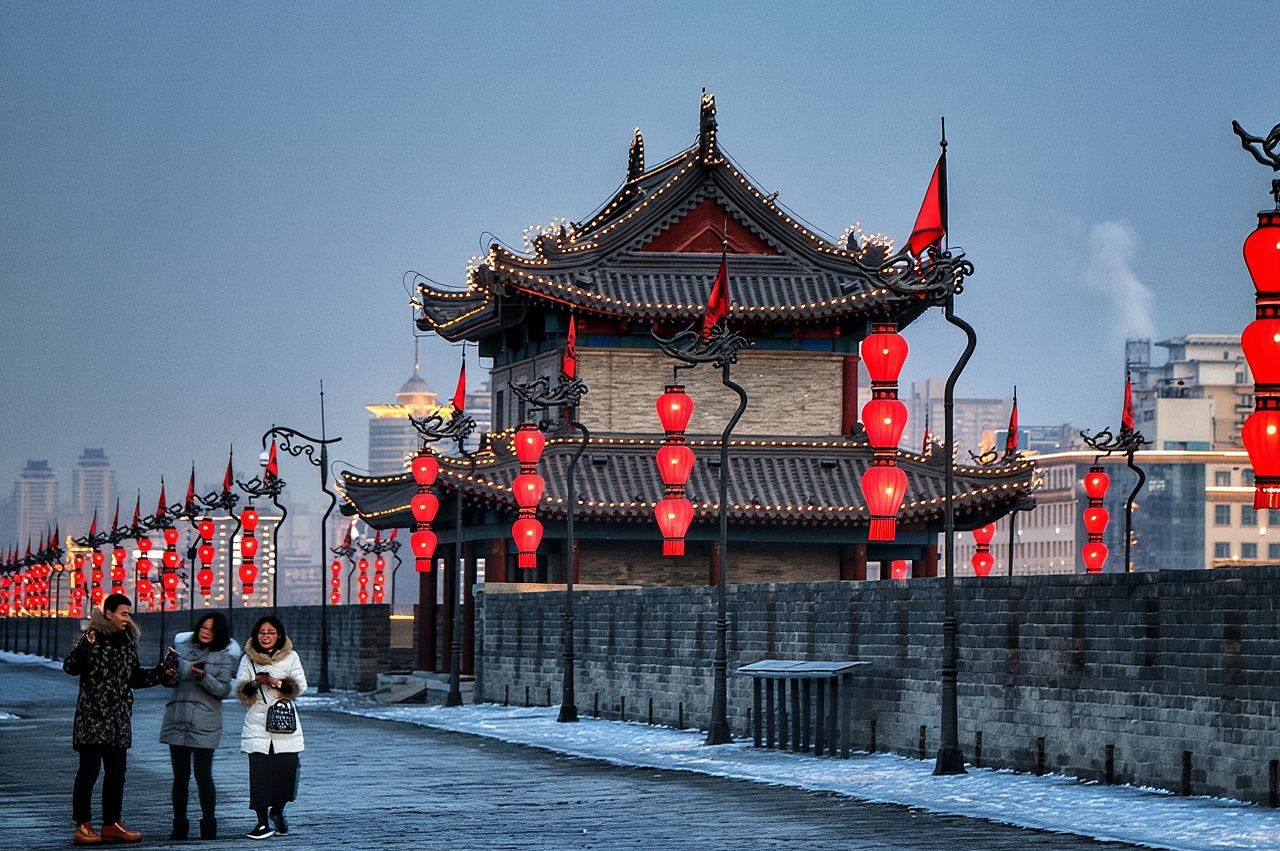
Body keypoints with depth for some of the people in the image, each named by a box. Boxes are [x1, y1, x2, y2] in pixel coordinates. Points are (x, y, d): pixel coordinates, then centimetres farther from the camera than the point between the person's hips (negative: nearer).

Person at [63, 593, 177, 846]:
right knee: (89, 770, -4)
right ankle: (83, 825, 1)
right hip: (92, 717, -7)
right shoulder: (93, 638, -7)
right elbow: (70, 667, -16)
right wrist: (85, 647, -31)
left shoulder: (128, 641, 13)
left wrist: (161, 672, 10)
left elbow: (135, 677, 21)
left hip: (119, 720, 7)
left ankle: (111, 825, 17)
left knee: (116, 772, 9)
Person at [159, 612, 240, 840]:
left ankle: (208, 825, 2)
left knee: (203, 774, -7)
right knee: (180, 776, 5)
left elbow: (223, 690, -3)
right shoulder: (183, 645, 11)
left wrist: (204, 677, -19)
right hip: (177, 719, 3)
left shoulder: (225, 655, 3)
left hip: (205, 721, -3)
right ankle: (179, 825, 11)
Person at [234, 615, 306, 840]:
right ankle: (262, 822, -1)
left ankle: (277, 812, 23)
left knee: (287, 771, -3)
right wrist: (254, 683, -17)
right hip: (257, 726, 0)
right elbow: (240, 692, 5)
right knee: (259, 774, -8)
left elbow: (300, 686, 1)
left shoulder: (291, 657, 9)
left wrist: (277, 683, -16)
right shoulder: (248, 660, 9)